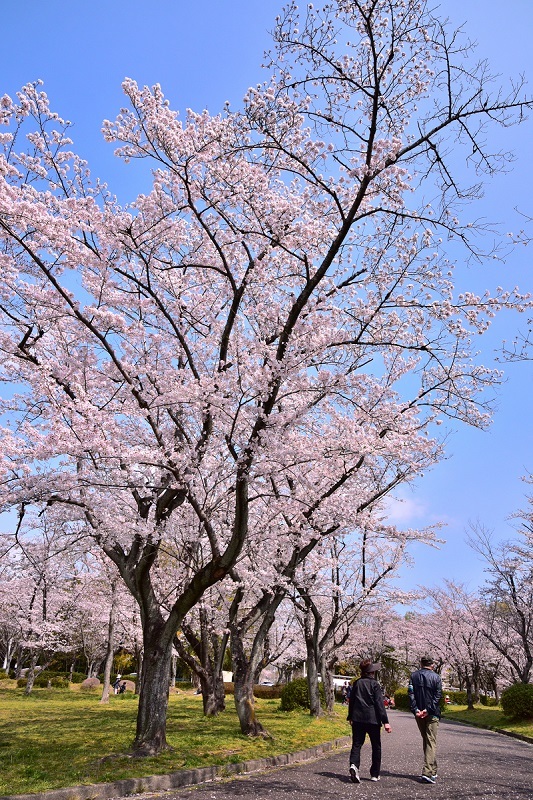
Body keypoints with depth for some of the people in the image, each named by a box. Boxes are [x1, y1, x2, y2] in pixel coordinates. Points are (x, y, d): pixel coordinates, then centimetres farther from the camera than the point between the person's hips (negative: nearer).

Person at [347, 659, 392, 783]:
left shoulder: (356, 683, 6)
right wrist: (385, 721, -11)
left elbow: (351, 701, 12)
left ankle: (354, 765, -20)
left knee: (356, 744, 4)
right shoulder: (374, 684, -8)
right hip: (372, 719, -3)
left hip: (357, 718, 3)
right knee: (376, 746, 13)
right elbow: (379, 703, -12)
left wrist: (350, 717, 23)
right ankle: (374, 774, 19)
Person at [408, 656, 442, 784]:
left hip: (419, 714, 4)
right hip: (432, 714, -4)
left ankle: (432, 770, 27)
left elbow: (411, 693, -3)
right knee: (431, 742, -1)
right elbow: (438, 695, -12)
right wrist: (429, 709, -13)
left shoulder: (414, 676, 5)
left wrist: (415, 709, -8)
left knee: (426, 741, 18)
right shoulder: (436, 677, -5)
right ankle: (427, 772, -11)